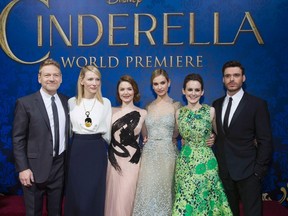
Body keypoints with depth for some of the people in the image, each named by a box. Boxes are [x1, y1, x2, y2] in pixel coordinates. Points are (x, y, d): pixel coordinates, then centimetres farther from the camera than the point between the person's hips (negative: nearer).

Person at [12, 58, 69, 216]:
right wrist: (23, 168, -13)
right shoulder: (25, 103, -8)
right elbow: (18, 139, -9)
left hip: (60, 166, 4)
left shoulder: (67, 101, 4)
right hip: (35, 168, -3)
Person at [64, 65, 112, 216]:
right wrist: (79, 142, 9)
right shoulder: (72, 102, 1)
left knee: (96, 194, 7)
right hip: (77, 151, 1)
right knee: (76, 193, 8)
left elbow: (107, 132, 5)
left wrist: (97, 143, 9)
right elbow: (68, 129, 7)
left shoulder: (106, 103, 0)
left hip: (97, 151, 0)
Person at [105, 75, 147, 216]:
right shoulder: (112, 111, 5)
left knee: (125, 200, 0)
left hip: (132, 162, -2)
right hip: (113, 161, 2)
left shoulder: (143, 113, 2)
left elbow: (146, 137, 15)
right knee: (112, 198, 8)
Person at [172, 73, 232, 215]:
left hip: (205, 161, -1)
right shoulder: (179, 113, 4)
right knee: (185, 201, 6)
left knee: (205, 200, 6)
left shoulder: (210, 111, -2)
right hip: (185, 162, 2)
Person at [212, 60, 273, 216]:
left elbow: (265, 141, -7)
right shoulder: (217, 104, 8)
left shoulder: (257, 104, -6)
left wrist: (259, 170, -10)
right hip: (223, 170, 4)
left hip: (247, 170, -4)